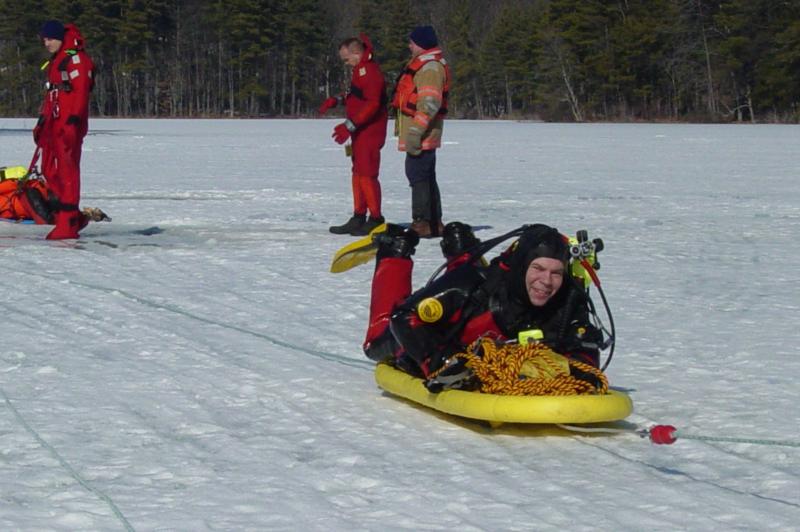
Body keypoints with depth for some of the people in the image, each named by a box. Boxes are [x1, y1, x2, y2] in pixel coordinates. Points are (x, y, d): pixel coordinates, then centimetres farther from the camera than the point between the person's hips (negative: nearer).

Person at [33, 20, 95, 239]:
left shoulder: (75, 57, -8)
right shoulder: (54, 62, 24)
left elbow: (81, 90, -17)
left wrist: (73, 119, -24)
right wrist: (42, 120, 25)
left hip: (69, 124, -10)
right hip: (53, 123, 10)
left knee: (67, 170, -11)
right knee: (49, 170, 8)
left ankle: (68, 224, -12)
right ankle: (72, 217, 15)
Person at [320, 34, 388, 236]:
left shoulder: (369, 71, -18)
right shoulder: (361, 70, 16)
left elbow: (372, 104, -25)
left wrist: (350, 126, -26)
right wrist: (336, 100, 14)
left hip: (369, 132, -11)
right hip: (361, 132, 11)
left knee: (366, 174, -10)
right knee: (358, 174, 13)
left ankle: (376, 219, -7)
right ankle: (359, 218, 18)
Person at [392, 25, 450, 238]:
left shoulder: (430, 67, -15)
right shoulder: (422, 65, 20)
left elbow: (430, 103, -24)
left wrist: (415, 131, -27)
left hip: (421, 135, -11)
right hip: (421, 136, 11)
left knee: (418, 175, -11)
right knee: (426, 176, 14)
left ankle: (422, 222, -12)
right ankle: (434, 223, 20)